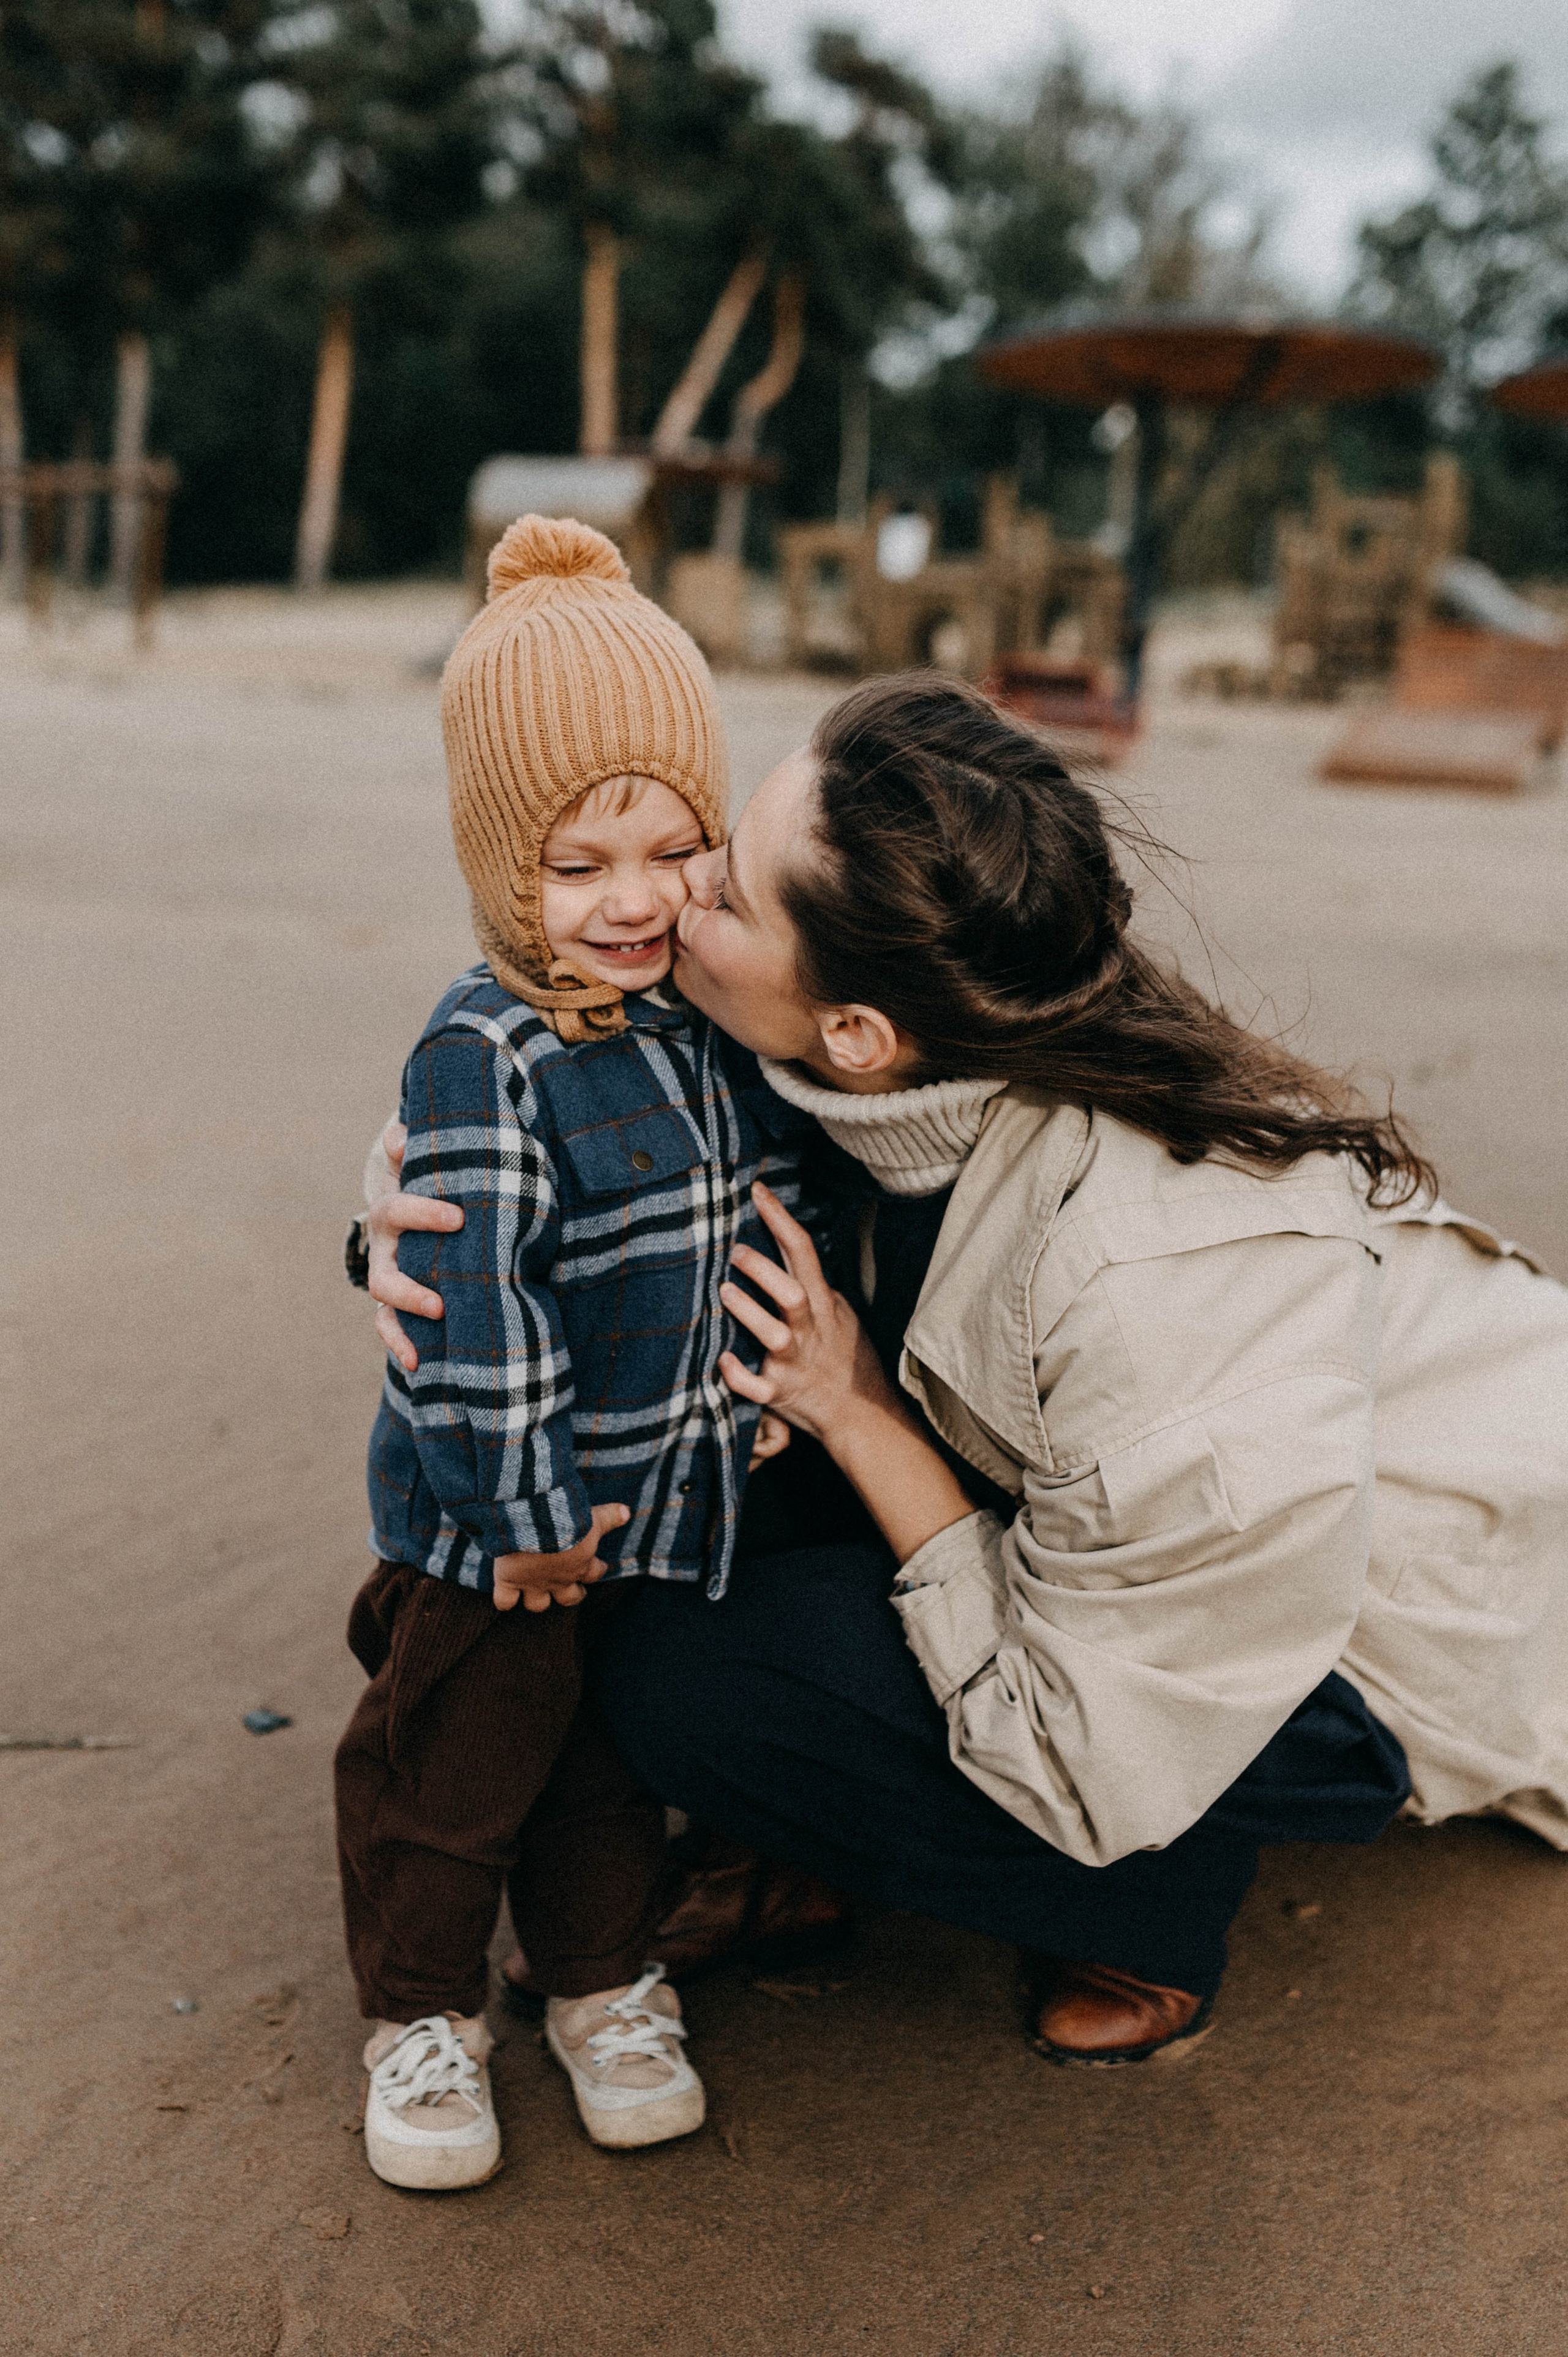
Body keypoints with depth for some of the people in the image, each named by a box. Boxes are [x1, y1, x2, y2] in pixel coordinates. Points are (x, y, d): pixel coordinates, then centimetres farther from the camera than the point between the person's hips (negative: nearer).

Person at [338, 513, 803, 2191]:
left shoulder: (720, 1018, -1)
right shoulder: (485, 1057, -23)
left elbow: (771, 1201, 15)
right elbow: (469, 1294, -25)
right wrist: (519, 1507, -22)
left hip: (680, 1488, 6)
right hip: (504, 1515, -6)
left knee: (623, 1744, 21)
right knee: (457, 1753, 10)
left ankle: (601, 1974, 40)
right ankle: (421, 2010, 31)